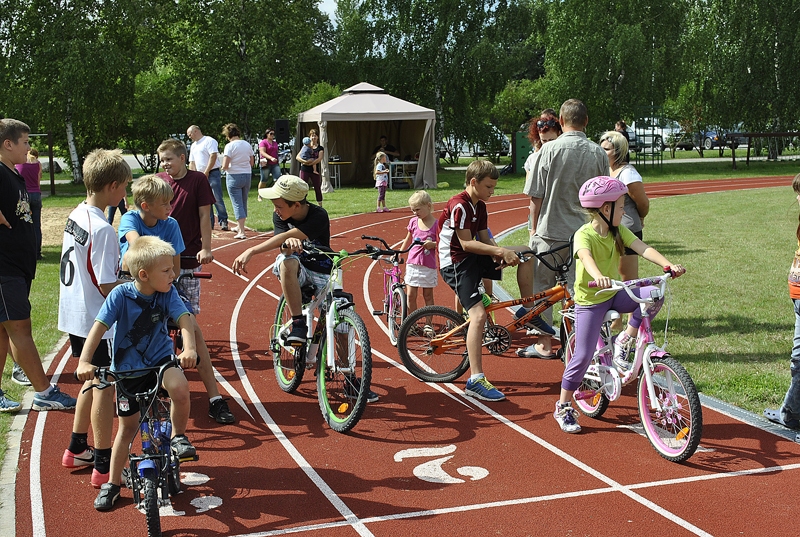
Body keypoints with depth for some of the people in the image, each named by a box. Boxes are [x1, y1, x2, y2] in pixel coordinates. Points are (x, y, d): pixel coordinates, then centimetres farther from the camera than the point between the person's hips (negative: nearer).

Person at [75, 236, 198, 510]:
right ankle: (112, 483, 28)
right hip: (128, 368, 0)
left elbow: (184, 320, -21)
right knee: (128, 425, 9)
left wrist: (189, 348, -40)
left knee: (180, 388, -32)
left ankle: (178, 436, -3)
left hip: (161, 360, 1)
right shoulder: (121, 295, -18)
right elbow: (99, 328, -21)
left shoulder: (168, 293, -12)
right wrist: (84, 361, -32)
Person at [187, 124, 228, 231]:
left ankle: (223, 222, -9)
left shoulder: (209, 141, -5)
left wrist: (206, 172, -16)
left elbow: (213, 156, -15)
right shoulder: (193, 145, 21)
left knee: (217, 199, -11)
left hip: (212, 173, -8)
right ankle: (209, 223, 9)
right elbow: (192, 162, 21)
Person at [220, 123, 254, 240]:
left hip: (234, 176, -6)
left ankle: (241, 232, -11)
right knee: (243, 203, 19)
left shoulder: (229, 146, -12)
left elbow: (225, 166, -17)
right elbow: (252, 163, 12)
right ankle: (239, 227, 35)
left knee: (237, 204, -5)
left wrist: (224, 168, 4)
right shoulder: (247, 145, 5)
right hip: (247, 175, 6)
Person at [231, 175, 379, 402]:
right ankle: (298, 325, -30)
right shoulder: (279, 216, -9)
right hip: (299, 269, 2)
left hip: (323, 272, -2)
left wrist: (251, 252, -43)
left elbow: (286, 237, -35)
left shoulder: (319, 217, -23)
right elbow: (283, 242, -24)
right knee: (287, 260, -36)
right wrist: (290, 243, -50)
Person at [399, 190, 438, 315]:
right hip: (412, 264, 3)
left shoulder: (436, 224, -8)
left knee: (428, 296, 8)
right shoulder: (413, 221, 5)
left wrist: (432, 244, -22)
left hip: (428, 266, -3)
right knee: (410, 296, 1)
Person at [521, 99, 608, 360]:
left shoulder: (549, 150, -10)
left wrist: (534, 228, 8)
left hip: (550, 230, -3)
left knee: (542, 287, 11)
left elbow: (536, 196, -6)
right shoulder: (599, 153, 0)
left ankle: (545, 344, 18)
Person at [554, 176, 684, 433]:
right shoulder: (584, 235, -20)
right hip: (590, 300, -6)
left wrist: (669, 265, -33)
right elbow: (586, 258, -41)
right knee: (583, 356, -6)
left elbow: (643, 248, -15)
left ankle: (624, 340, -2)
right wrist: (599, 277, -63)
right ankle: (563, 408, 12)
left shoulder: (618, 231, -1)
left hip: (615, 294, 6)